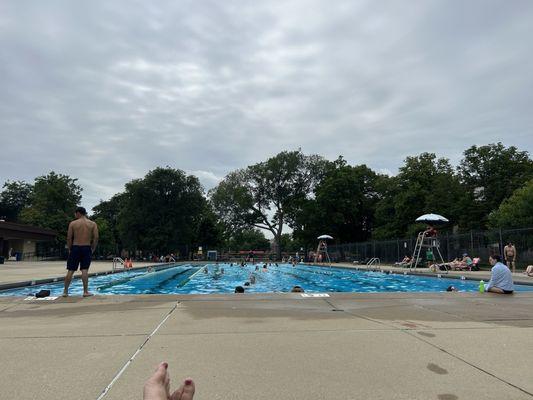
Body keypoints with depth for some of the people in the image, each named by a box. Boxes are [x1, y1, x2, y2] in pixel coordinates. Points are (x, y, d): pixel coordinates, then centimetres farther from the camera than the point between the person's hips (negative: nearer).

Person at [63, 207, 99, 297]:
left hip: (75, 248, 0)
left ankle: (65, 291, 14)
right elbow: (96, 238, -5)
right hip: (87, 248, 0)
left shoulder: (73, 223, 0)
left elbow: (69, 238, -2)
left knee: (70, 270, 7)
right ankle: (85, 291, 0)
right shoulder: (93, 224, 2)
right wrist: (93, 249, 5)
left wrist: (70, 249, 10)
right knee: (85, 270, 1)